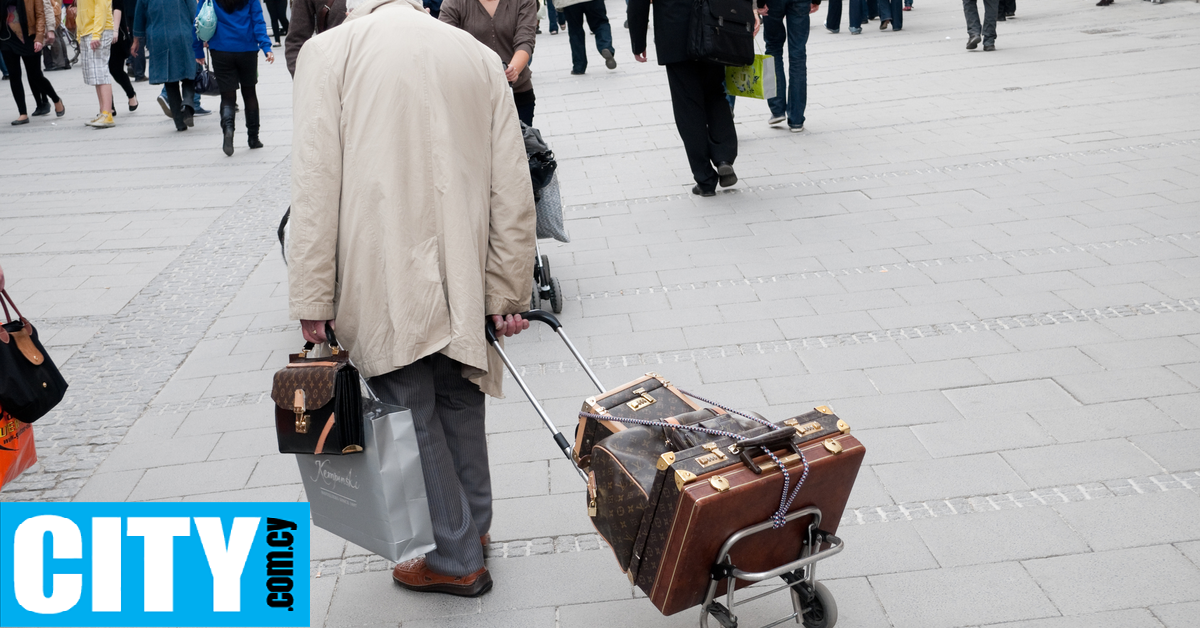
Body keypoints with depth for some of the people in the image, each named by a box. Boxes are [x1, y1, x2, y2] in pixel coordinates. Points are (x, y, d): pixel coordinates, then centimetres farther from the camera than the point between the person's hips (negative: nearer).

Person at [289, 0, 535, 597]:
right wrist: (508, 291, 9)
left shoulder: (327, 51, -2)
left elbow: (316, 184, -8)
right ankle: (473, 523, 37)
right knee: (460, 407, 20)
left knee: (414, 417, 8)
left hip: (383, 284, -4)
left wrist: (313, 300, -4)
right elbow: (513, 189, 4)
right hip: (465, 281, 4)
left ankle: (458, 559, 20)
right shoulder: (481, 57, 7)